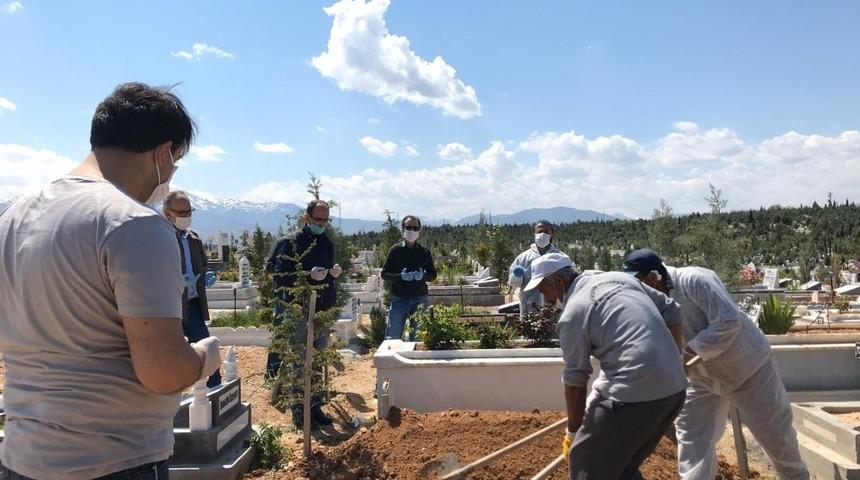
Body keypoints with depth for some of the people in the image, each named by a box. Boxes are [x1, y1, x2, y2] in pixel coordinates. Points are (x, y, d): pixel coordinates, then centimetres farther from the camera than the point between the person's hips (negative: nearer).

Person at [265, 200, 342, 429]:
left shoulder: (327, 243, 12)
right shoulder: (292, 243, -8)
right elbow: (278, 275, -14)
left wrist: (333, 273, 1)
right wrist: (309, 275, -24)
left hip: (322, 312, 7)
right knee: (300, 364, -1)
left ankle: (315, 408, 24)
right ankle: (300, 412, 10)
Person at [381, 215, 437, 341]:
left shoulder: (425, 252, 7)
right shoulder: (395, 250, 1)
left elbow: (433, 275, 11)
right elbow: (384, 274, 1)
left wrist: (423, 276, -11)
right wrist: (400, 276, -17)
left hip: (420, 299, 2)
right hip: (399, 299, -2)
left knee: (417, 337, 10)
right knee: (392, 336, 0)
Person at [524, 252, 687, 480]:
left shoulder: (572, 313, -6)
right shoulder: (619, 277, 14)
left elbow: (575, 381, -1)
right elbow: (672, 311, 18)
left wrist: (572, 432, 11)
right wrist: (674, 360, 30)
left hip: (632, 394, -8)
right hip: (674, 389, 8)